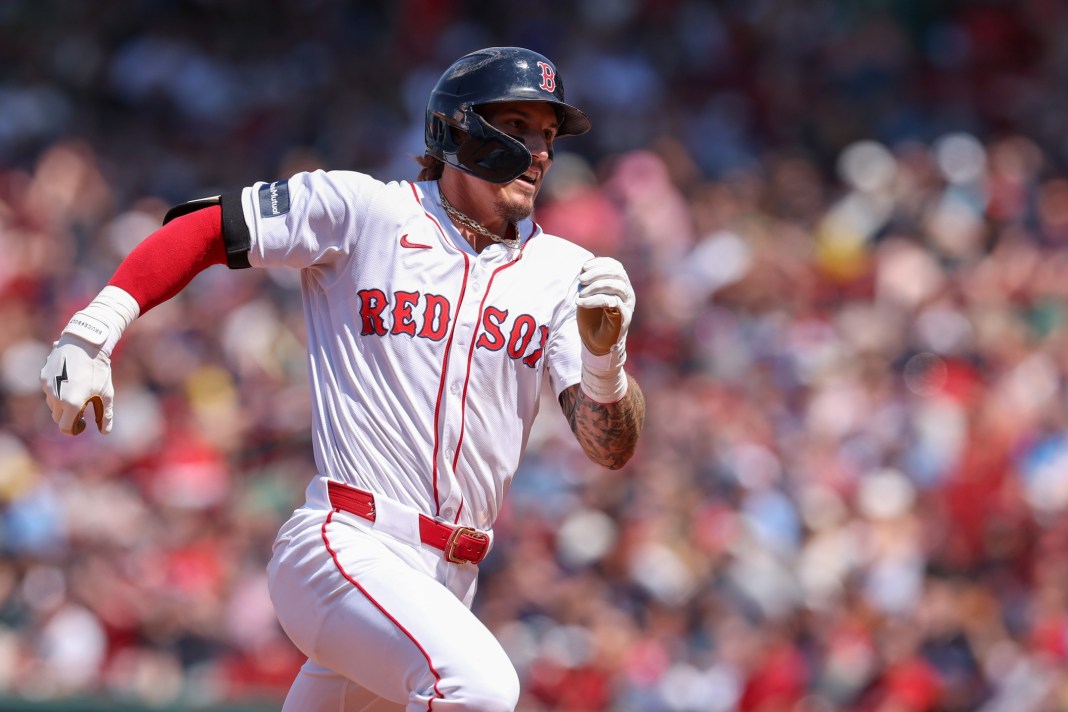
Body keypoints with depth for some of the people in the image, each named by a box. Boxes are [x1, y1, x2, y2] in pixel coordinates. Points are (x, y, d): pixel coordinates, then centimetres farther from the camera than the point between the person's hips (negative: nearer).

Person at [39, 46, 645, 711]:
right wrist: (93, 330, -9)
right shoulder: (362, 209, -1)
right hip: (343, 549, -6)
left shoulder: (563, 271, 8)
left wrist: (604, 351, -19)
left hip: (449, 581, 6)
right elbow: (205, 228, 4)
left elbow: (613, 449, 1)